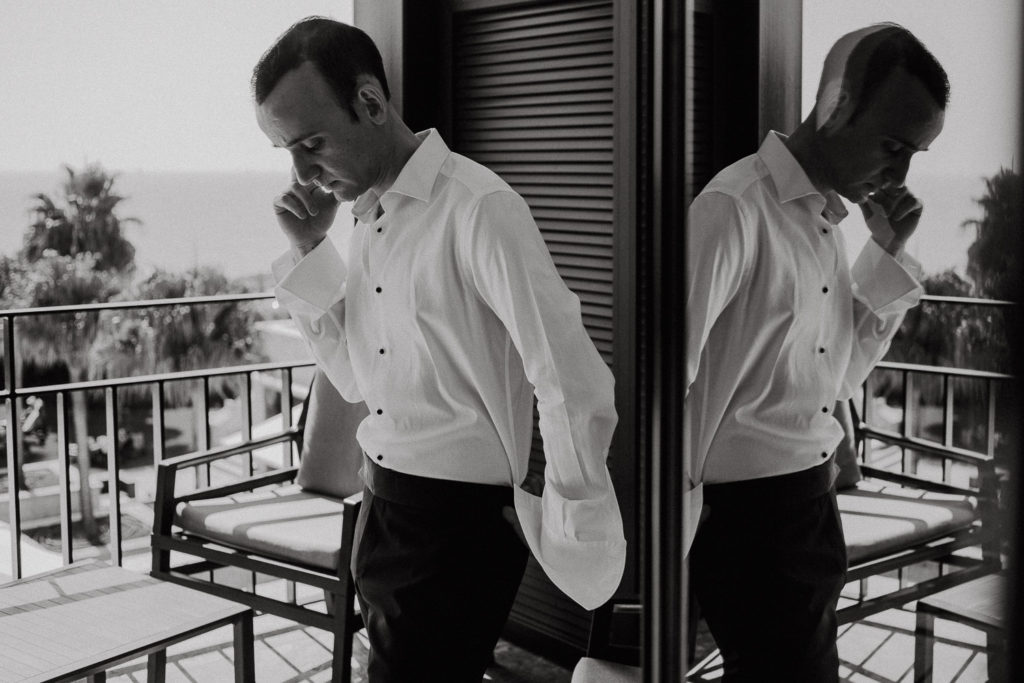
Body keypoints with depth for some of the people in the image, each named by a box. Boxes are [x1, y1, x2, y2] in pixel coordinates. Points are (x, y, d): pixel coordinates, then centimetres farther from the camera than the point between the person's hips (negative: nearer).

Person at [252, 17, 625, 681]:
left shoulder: (479, 209, -19)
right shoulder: (366, 217, 6)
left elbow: (575, 386, -21)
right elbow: (359, 379, 9)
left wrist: (567, 528, -10)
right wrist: (309, 251, -1)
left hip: (461, 514, -8)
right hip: (383, 502, 8)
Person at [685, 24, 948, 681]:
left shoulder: (828, 219, 9)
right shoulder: (736, 209, -18)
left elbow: (839, 376, 12)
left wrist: (888, 255, 2)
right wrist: (681, 516, -15)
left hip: (812, 499, 8)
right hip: (750, 506, -8)